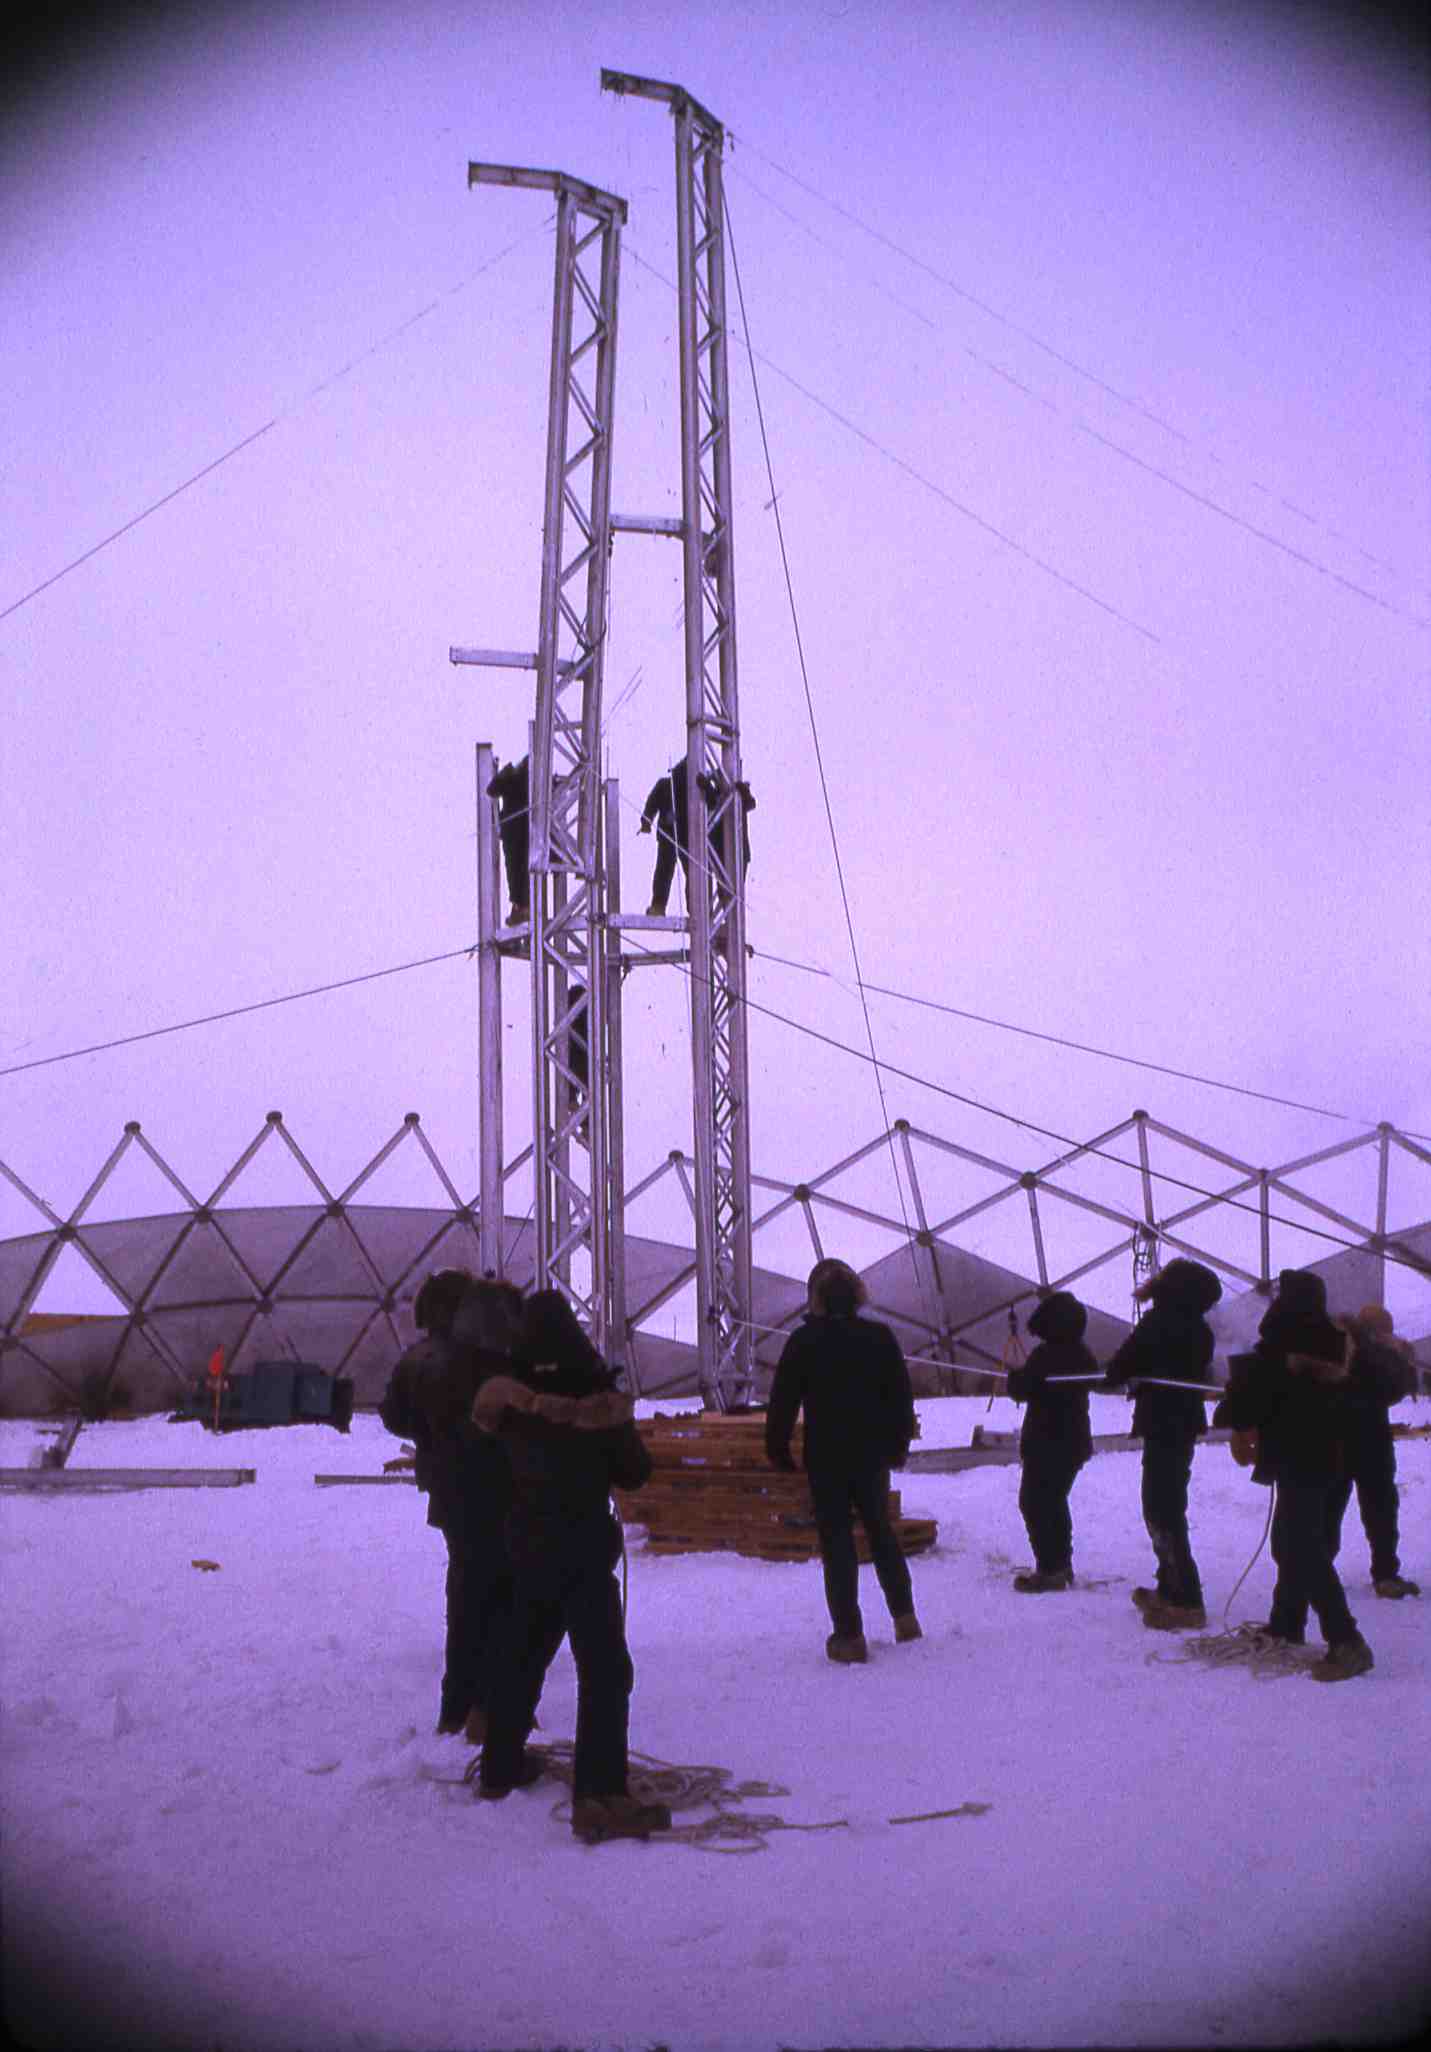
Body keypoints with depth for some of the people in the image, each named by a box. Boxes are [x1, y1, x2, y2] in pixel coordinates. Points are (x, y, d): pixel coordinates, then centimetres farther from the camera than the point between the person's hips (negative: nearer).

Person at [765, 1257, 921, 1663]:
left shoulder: (804, 1340, -9)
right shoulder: (879, 1336, -1)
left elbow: (783, 1401, -8)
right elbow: (901, 1396, 3)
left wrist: (777, 1450, 3)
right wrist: (899, 1443, 14)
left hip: (826, 1458, -3)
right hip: (873, 1454, 3)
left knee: (837, 1541, 3)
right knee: (881, 1531, 20)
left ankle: (849, 1635, 1)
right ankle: (904, 1616, 20)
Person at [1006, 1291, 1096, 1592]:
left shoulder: (1044, 1355, -22)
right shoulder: (1083, 1355, 5)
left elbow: (1020, 1391, -19)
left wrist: (1015, 1372, 3)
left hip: (1046, 1444, -8)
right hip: (1075, 1441, 8)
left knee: (1034, 1503, 0)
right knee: (1055, 1501, 20)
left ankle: (1050, 1570, -4)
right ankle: (1062, 1564, 26)